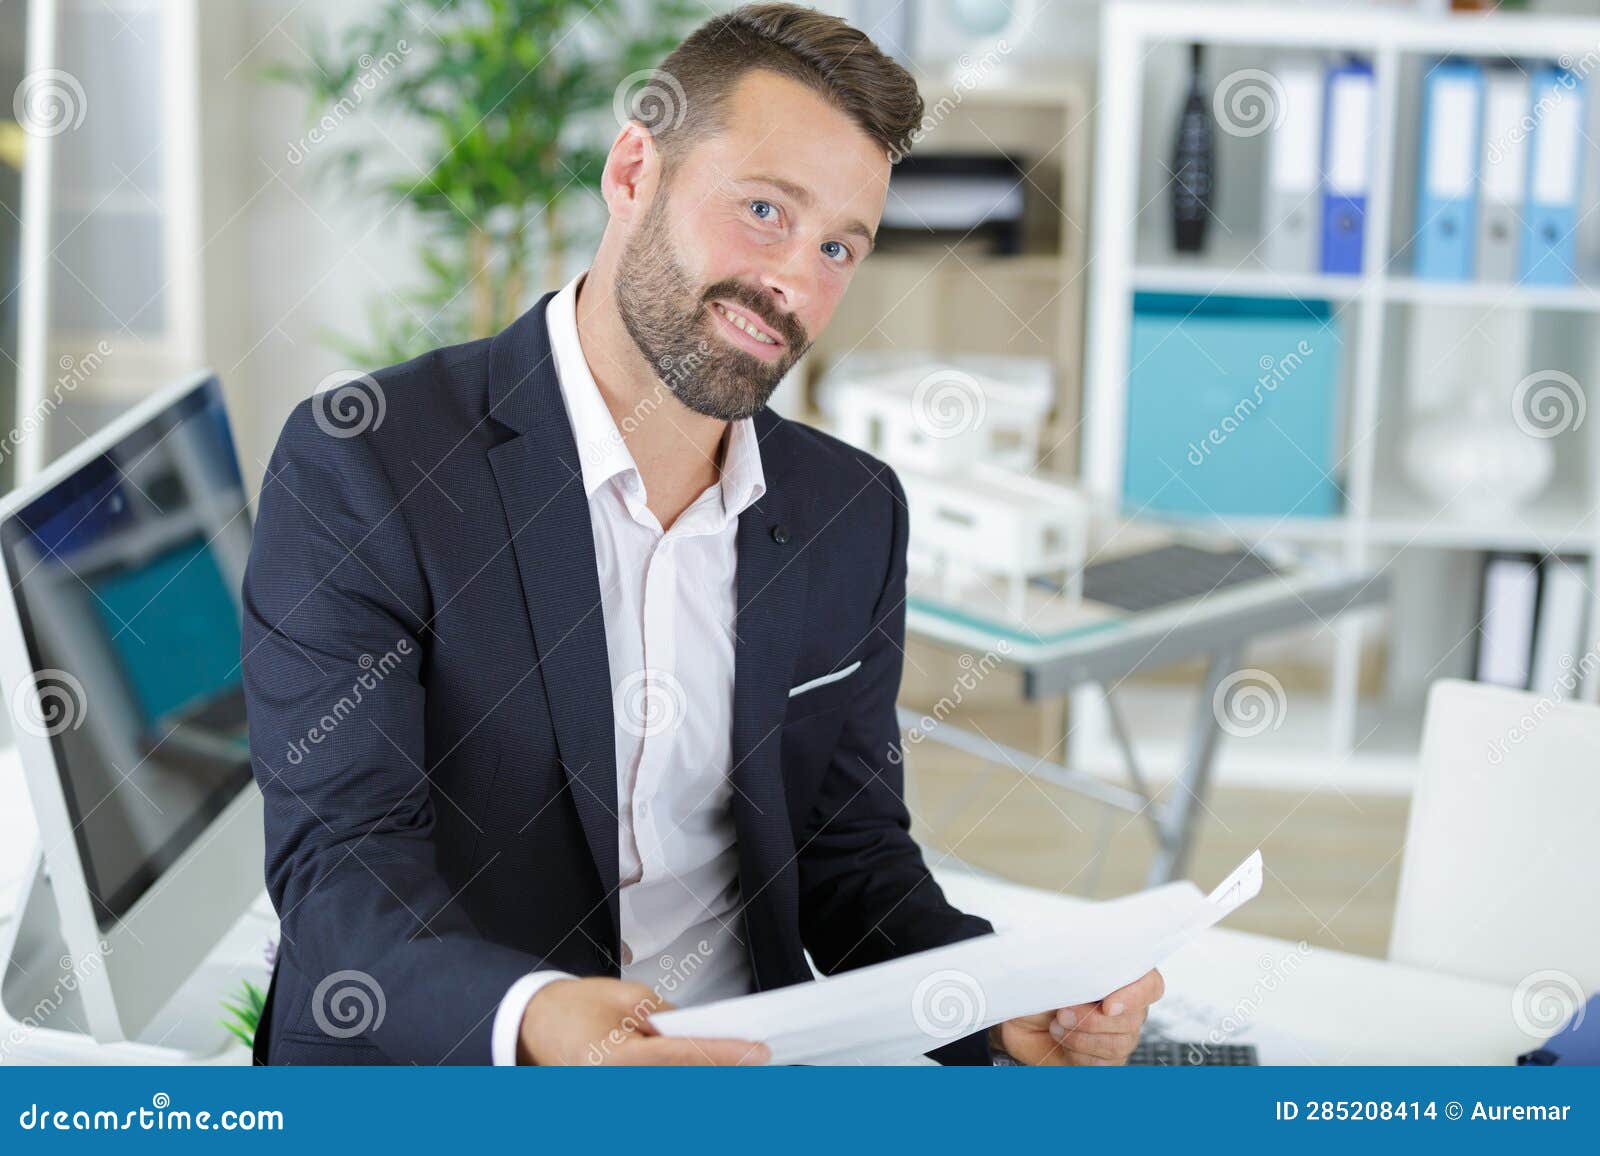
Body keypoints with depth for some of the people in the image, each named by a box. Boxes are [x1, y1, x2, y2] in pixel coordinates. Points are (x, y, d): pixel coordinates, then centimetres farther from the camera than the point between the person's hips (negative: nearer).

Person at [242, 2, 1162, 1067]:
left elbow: (847, 848, 11)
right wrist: (529, 1018, -34)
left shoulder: (854, 513, 8)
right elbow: (338, 863, -14)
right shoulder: (357, 469, -9)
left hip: (750, 1056, 3)